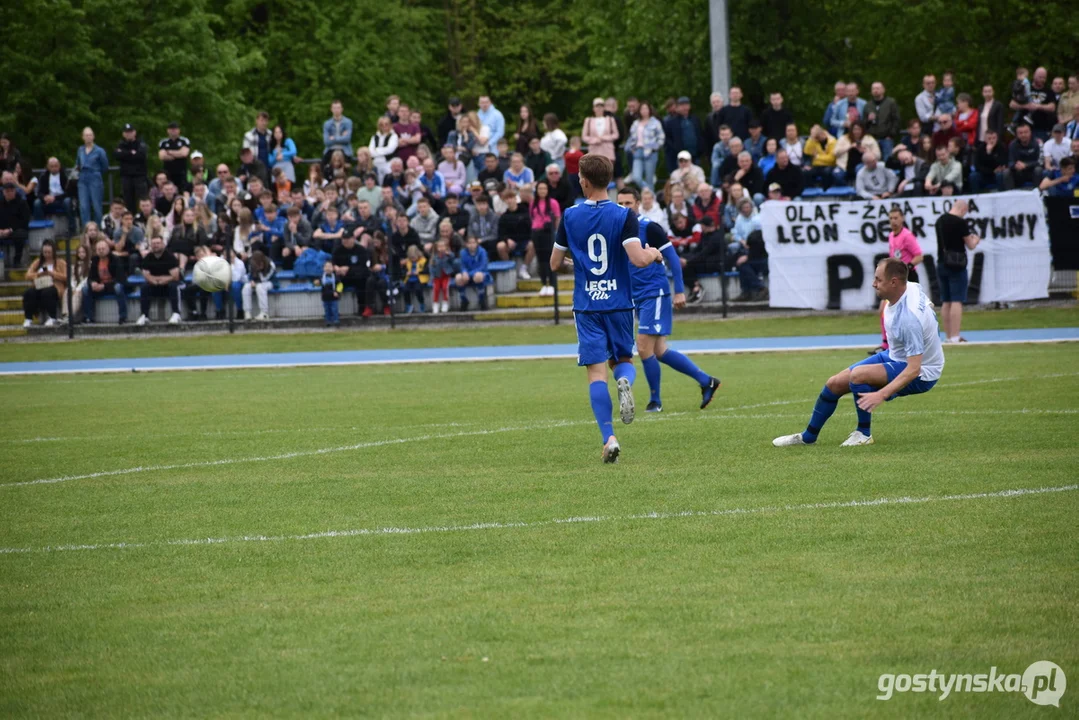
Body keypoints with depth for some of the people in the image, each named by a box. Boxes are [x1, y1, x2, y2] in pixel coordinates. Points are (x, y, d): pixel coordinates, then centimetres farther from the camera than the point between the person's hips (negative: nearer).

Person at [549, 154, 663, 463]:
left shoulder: (570, 216, -1)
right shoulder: (624, 215, -7)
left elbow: (555, 264, 5)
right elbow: (639, 259, -18)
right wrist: (654, 253, 5)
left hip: (586, 306, 0)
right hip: (619, 304, 0)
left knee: (597, 372, -2)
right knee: (624, 360, 19)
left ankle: (609, 437, -15)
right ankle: (625, 382, -19)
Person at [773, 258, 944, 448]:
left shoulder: (910, 317, -35)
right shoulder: (910, 287, -10)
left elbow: (913, 369, -36)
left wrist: (881, 395, -44)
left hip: (920, 375, -9)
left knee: (857, 375, -32)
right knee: (835, 383, 7)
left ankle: (864, 433, -8)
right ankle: (808, 437, 29)